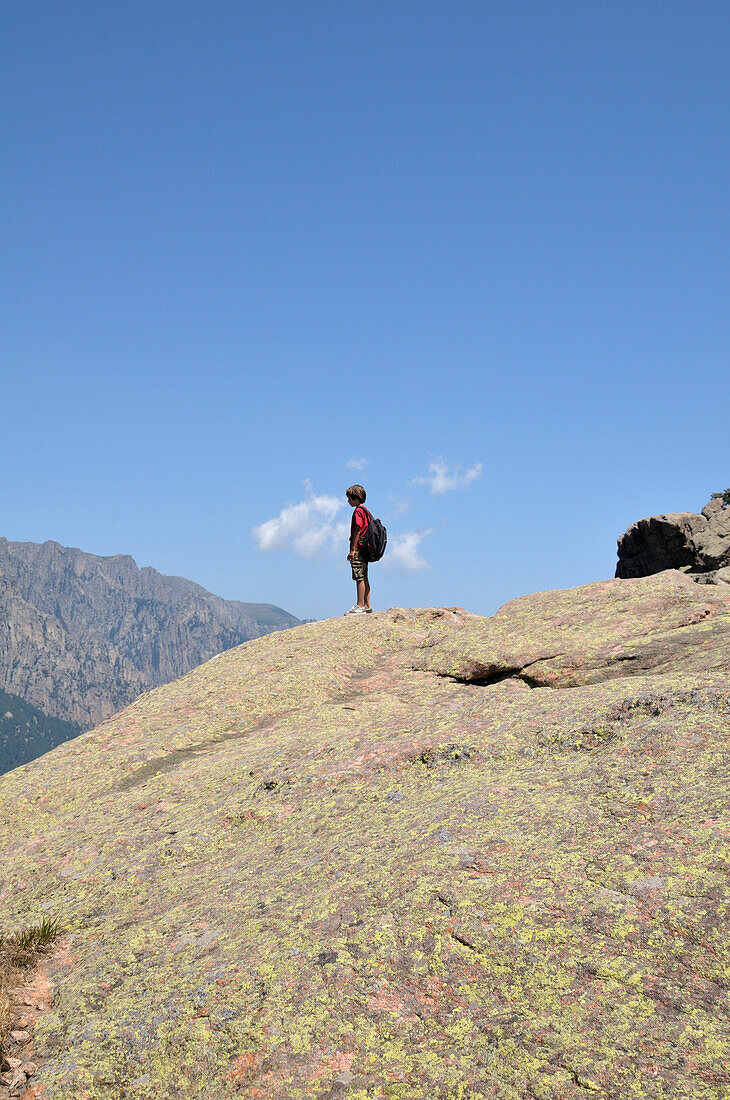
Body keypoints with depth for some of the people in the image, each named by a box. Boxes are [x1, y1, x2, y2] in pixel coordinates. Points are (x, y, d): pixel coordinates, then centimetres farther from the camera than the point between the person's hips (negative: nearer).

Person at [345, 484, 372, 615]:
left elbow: (357, 531, -17)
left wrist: (352, 550, -17)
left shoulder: (358, 511, -11)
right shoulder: (365, 510, 18)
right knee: (364, 578, 10)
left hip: (358, 549, -10)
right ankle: (367, 606, 12)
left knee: (359, 578, -9)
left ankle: (360, 606, -9)